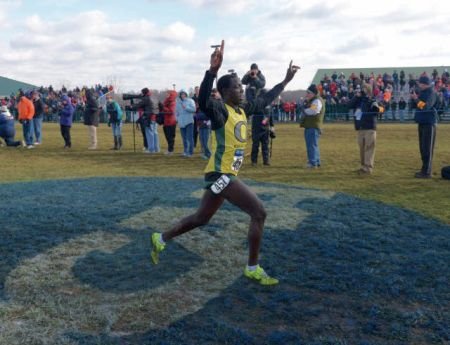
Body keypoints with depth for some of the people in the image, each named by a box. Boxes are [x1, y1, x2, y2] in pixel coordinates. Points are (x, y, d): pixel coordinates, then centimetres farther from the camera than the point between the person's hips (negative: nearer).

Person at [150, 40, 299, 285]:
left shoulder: (242, 110, 11)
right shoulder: (220, 110, -14)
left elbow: (265, 100, 26)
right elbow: (203, 101, -36)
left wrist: (285, 81, 28)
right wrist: (213, 69, -48)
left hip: (225, 175, 9)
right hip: (220, 174, -9)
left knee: (201, 219, 19)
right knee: (259, 212, -11)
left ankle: (160, 239, 34)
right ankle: (253, 269, -2)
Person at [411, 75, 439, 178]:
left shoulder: (431, 93, -11)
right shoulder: (422, 92, 14)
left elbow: (426, 106, -24)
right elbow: (415, 106, 16)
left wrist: (416, 99, -29)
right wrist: (413, 98, 0)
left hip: (429, 123, -9)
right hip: (421, 123, 9)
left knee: (427, 148, -9)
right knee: (423, 148, 12)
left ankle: (426, 172, -8)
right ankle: (425, 169, 20)